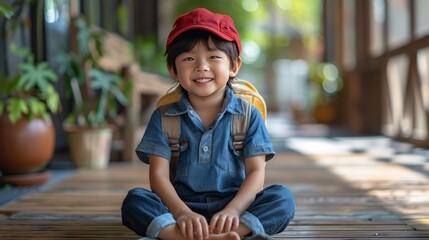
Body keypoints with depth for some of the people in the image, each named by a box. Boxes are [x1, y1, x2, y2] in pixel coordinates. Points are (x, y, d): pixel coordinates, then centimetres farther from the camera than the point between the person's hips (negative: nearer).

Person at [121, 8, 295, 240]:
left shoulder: (248, 115, 4)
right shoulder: (164, 117, 4)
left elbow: (256, 173, -3)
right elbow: (158, 175, -4)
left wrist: (232, 211, -22)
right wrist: (182, 213, -23)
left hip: (232, 206, 0)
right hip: (181, 207, 0)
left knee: (283, 197, -23)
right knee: (135, 200, -26)